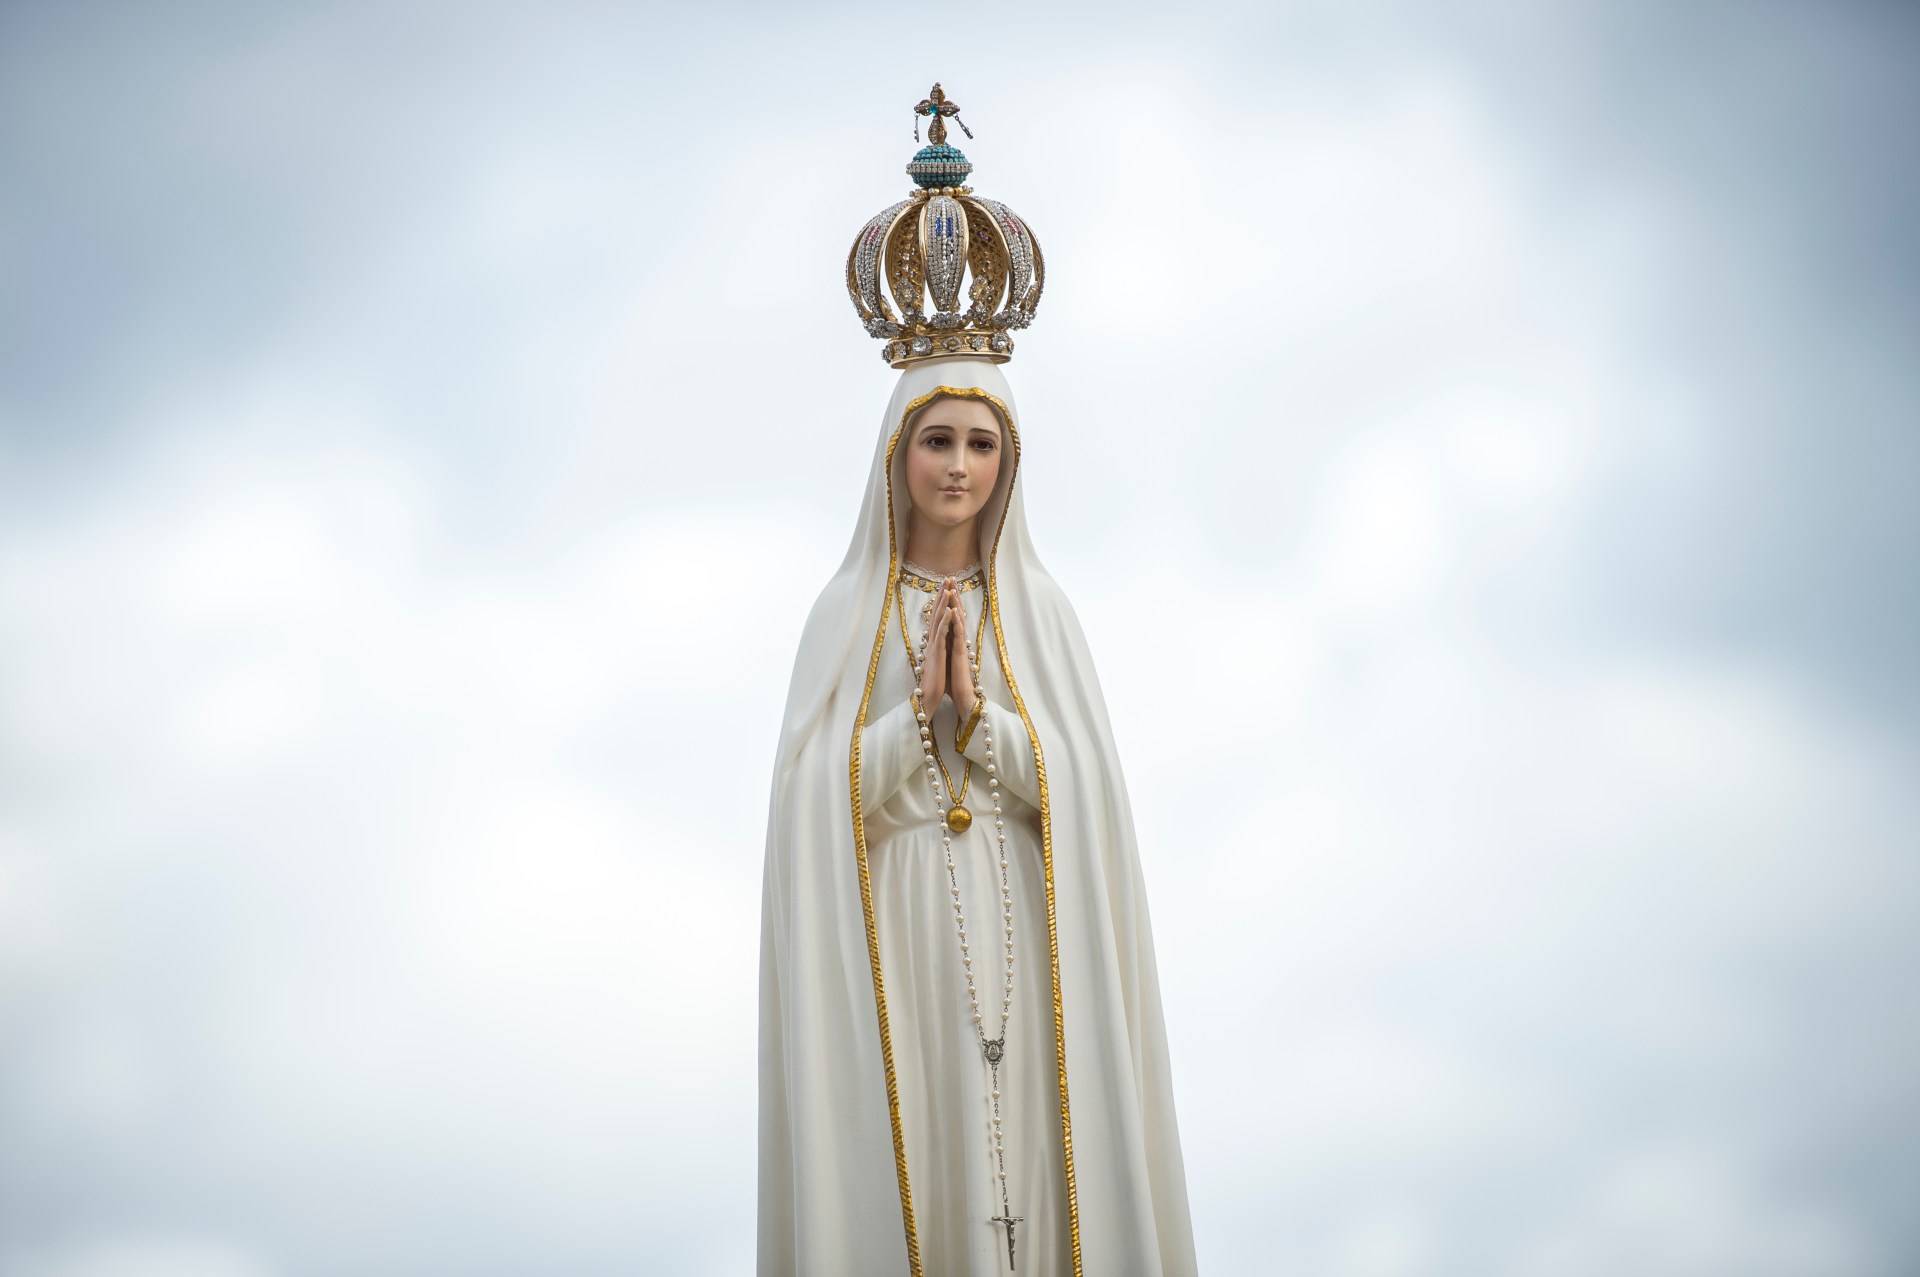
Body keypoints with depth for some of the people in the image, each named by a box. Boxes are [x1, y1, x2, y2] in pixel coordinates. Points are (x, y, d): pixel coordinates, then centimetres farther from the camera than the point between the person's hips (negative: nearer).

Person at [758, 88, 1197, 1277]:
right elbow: (817, 789, -2)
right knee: (901, 1171, -5)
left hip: (1020, 930, 1)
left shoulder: (1042, 611, 10)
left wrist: (977, 714, -13)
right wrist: (920, 711, -13)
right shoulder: (847, 613, 7)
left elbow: (1082, 782, 0)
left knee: (1024, 1166, -4)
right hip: (890, 931, -1)